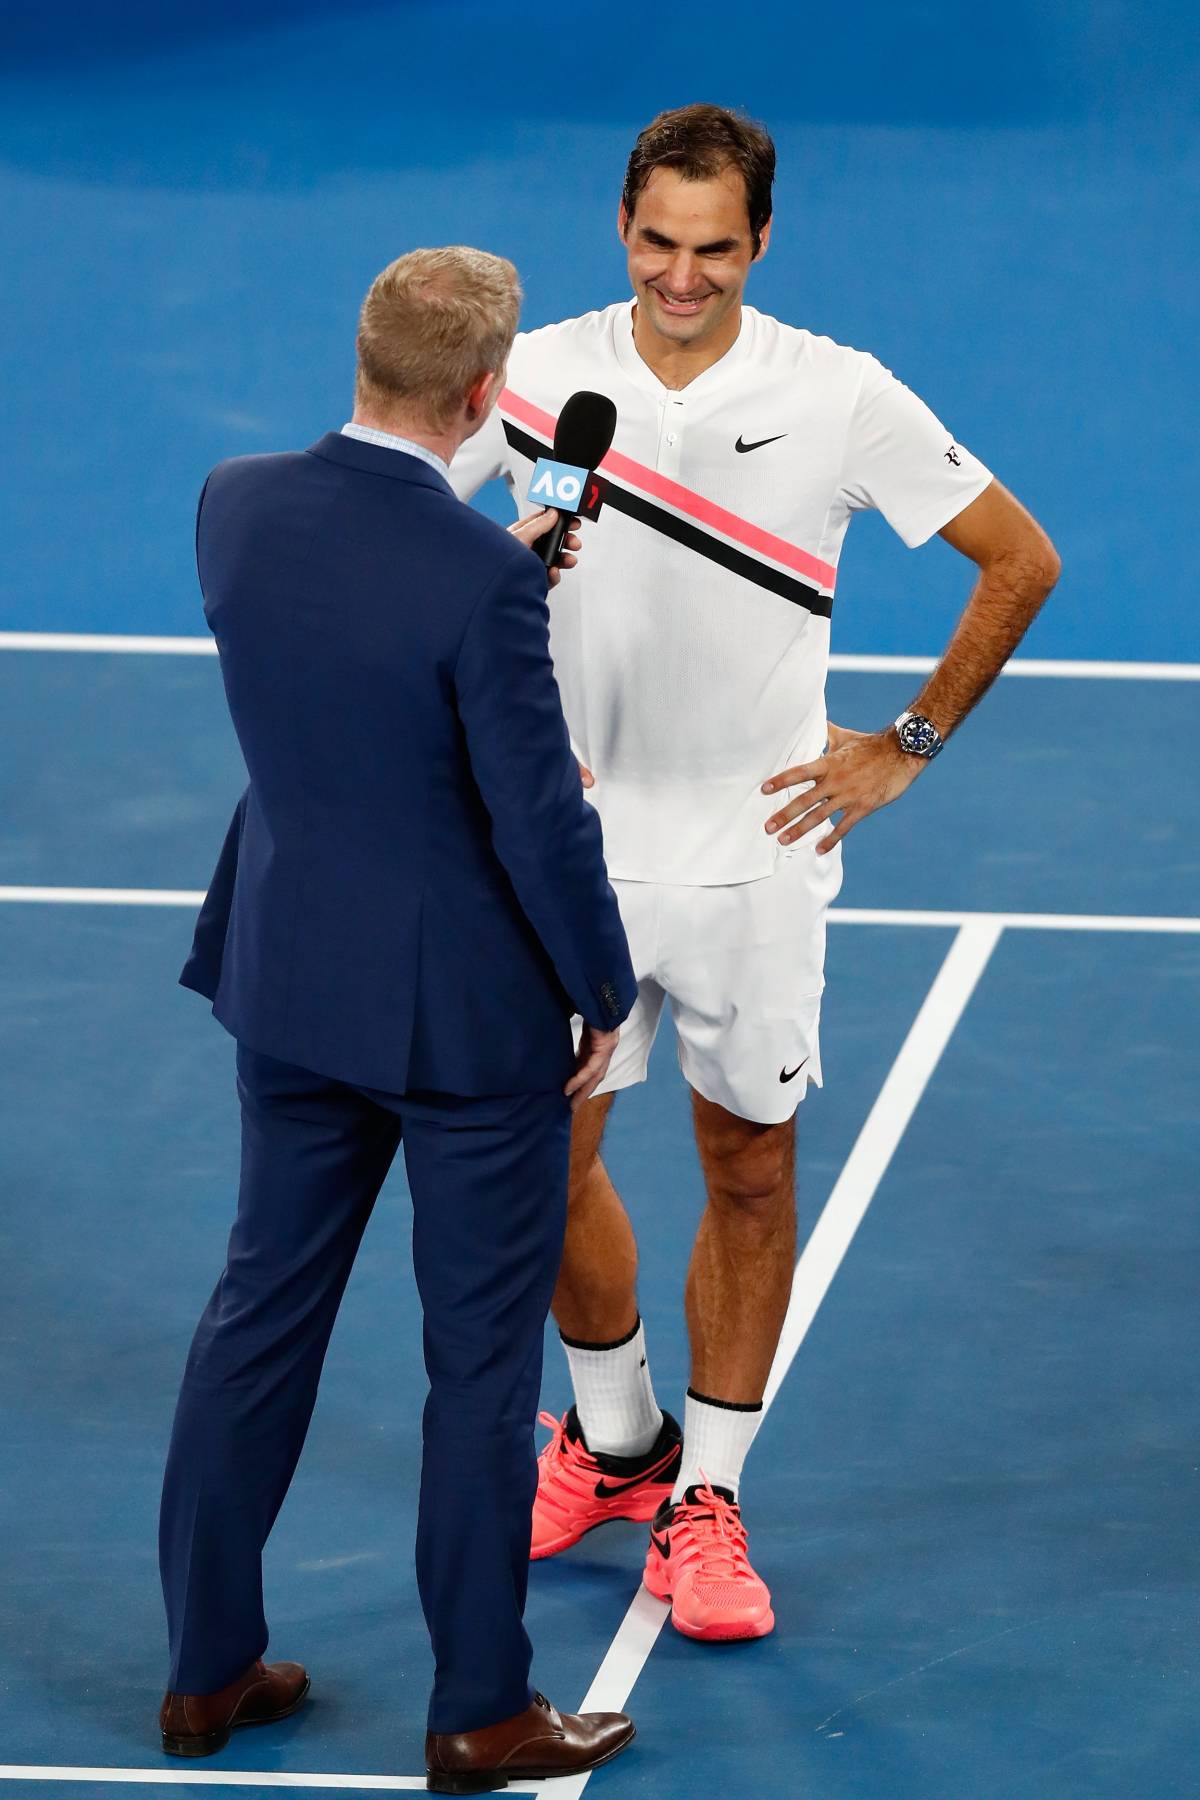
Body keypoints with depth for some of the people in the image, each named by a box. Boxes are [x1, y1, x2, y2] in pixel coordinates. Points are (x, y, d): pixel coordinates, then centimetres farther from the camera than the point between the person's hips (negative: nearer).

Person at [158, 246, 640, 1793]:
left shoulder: (235, 506, -7)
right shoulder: (478, 576, -26)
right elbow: (540, 819, -19)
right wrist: (605, 992, -5)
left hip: (291, 984, 6)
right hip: (472, 1012, -6)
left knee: (261, 1311, 18)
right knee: (482, 1359, 7)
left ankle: (208, 1668, 27)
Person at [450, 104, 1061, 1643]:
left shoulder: (842, 398, -9)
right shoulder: (535, 376, -5)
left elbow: (1018, 558, 1)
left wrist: (906, 746, 0)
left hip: (758, 854, -1)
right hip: (576, 841, 1)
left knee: (749, 1171, 4)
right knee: (548, 1158, 5)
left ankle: (706, 1496, 17)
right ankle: (615, 1439, 29)